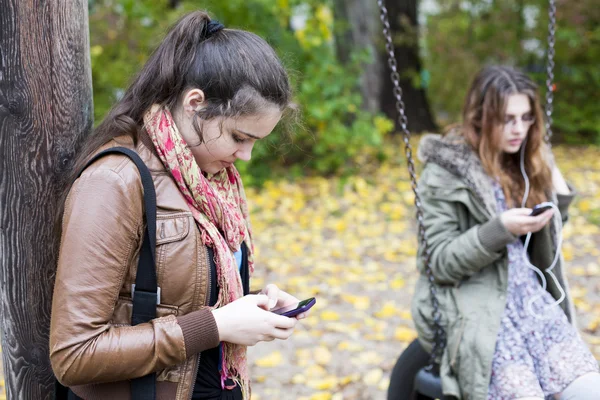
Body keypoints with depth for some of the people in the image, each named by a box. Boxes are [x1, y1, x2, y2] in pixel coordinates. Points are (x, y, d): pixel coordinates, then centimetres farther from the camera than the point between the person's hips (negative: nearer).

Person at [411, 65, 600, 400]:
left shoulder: (527, 164, 11)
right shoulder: (444, 173, -5)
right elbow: (440, 262, -9)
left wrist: (559, 196, 3)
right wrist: (501, 230, -20)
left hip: (531, 300, 5)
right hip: (474, 309, -5)